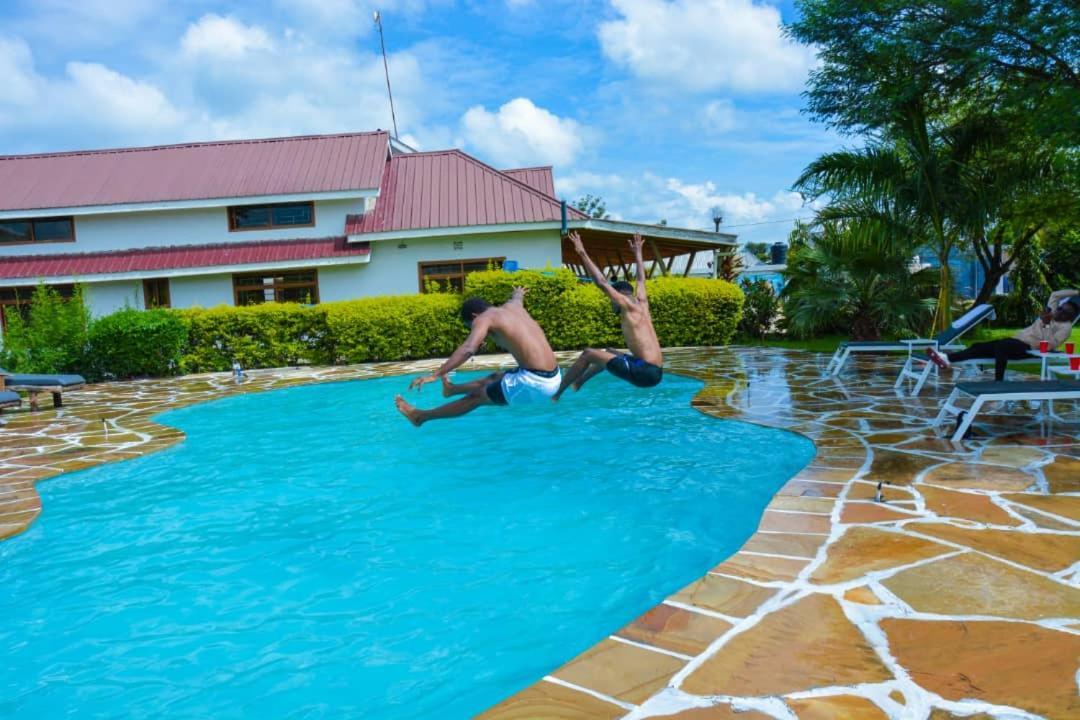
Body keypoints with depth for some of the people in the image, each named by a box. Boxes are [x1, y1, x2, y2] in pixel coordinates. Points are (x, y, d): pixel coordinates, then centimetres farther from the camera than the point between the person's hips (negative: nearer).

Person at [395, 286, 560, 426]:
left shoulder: (484, 318, -5)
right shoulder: (512, 306, 17)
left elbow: (468, 349, -23)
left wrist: (435, 375, -26)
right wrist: (518, 294, 68)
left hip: (535, 383, -8)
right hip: (552, 378, 8)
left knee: (477, 396, 9)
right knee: (494, 378, 32)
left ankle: (421, 417, 24)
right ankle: (452, 389, 56)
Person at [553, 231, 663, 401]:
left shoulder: (629, 306, -2)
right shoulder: (642, 303, 19)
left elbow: (601, 282, -6)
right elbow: (641, 279, 37)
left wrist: (582, 253, -3)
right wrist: (637, 253, 49)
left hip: (644, 372, -9)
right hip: (655, 372, 9)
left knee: (588, 354, -1)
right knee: (609, 353, 33)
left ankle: (556, 392, 5)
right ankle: (579, 382, 46)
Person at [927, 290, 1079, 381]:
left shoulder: (1066, 326, -1)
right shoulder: (1053, 311, 21)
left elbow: (1051, 344, -17)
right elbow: (1055, 295, 35)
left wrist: (1046, 324, -20)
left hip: (1028, 348, -8)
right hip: (1017, 339, 8)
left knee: (1000, 347, -38)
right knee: (980, 346, -10)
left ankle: (998, 383, -40)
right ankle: (946, 358, -27)